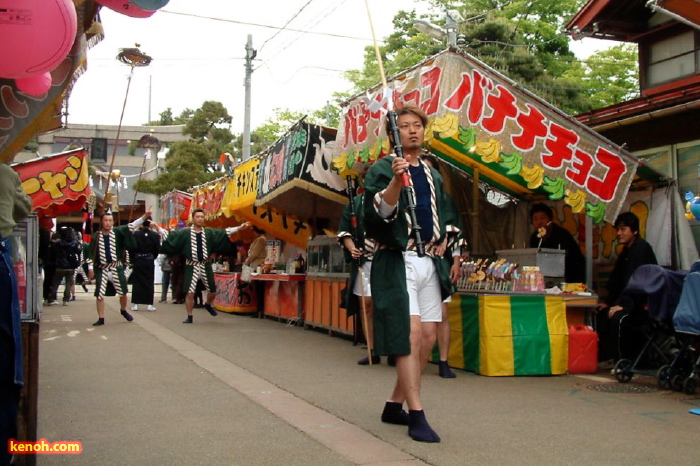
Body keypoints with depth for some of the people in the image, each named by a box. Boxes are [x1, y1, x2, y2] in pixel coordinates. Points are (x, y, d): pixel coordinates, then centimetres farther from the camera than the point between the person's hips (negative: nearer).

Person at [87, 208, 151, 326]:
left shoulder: (118, 232, -5)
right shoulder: (96, 236, -5)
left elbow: (132, 226, -13)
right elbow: (91, 253, -1)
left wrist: (145, 216, -25)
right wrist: (91, 268, -4)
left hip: (117, 268, 1)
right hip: (101, 269, -1)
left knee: (123, 292, 9)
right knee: (99, 294, -2)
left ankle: (123, 310, 37)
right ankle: (101, 318, 11)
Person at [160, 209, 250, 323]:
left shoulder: (210, 232, 4)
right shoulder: (184, 233, -3)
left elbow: (225, 232, 4)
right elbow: (169, 235, -4)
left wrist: (239, 228, -3)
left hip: (205, 266, 3)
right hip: (192, 267, -3)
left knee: (213, 292, 9)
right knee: (190, 292, -6)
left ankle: (208, 305, 42)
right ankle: (190, 317, 9)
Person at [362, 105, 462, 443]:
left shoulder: (433, 175, 16)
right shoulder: (382, 169, -3)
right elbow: (378, 213, -20)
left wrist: (441, 240, 13)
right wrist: (396, 181, -35)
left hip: (429, 261, 7)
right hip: (397, 260, -7)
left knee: (428, 336, 5)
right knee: (411, 331, -15)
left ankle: (395, 405, 17)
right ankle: (416, 416, -10)